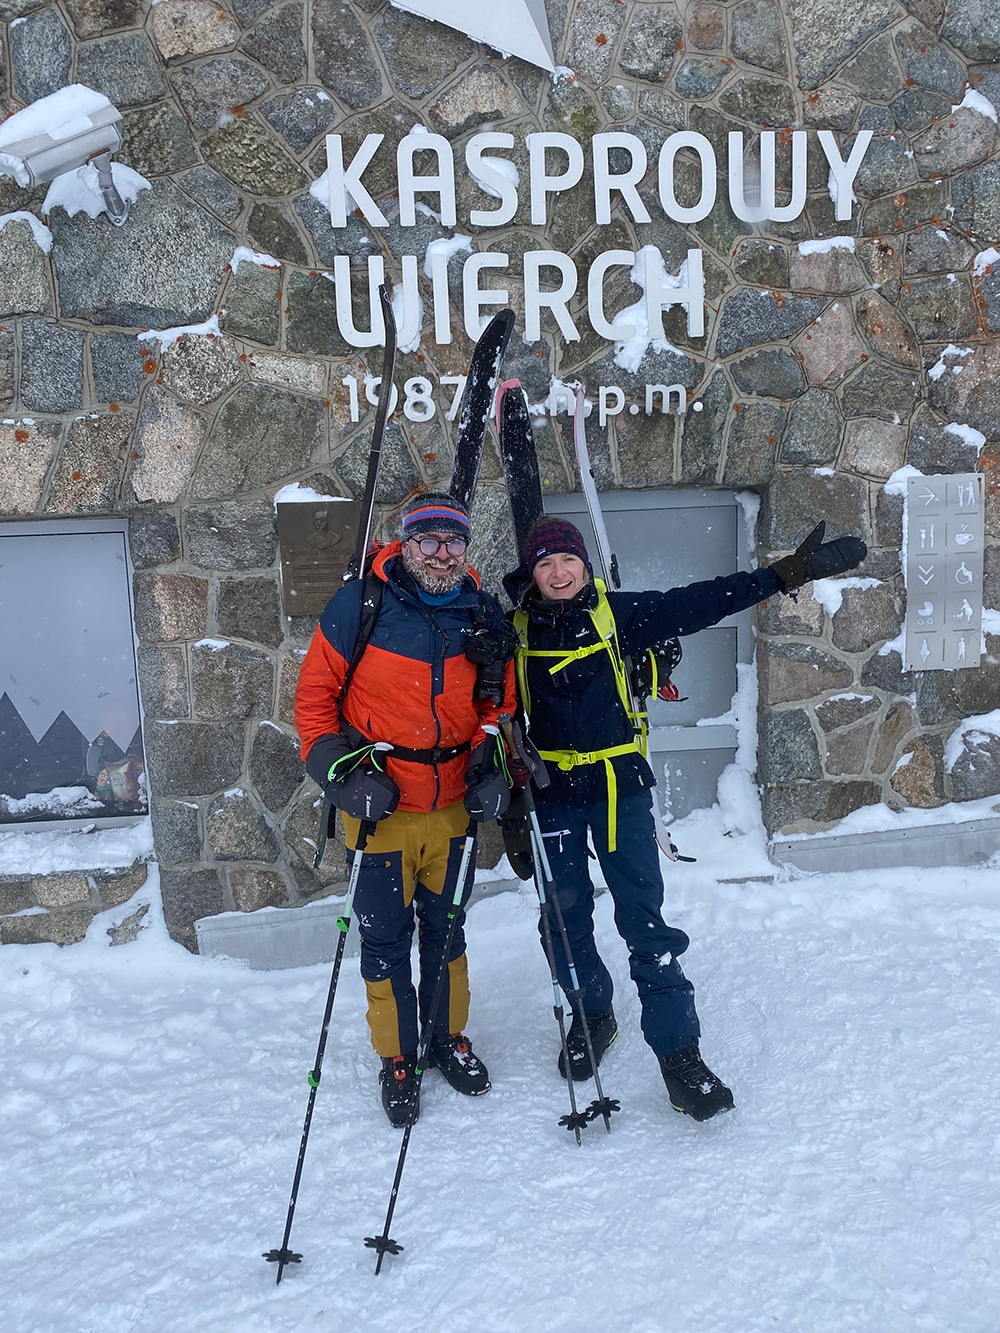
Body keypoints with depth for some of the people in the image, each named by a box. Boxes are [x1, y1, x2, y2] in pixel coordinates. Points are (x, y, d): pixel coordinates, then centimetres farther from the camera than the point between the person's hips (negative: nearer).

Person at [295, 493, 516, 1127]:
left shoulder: (484, 615, -2)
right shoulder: (360, 605, -13)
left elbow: (498, 702, 10)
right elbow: (315, 694, -5)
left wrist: (492, 764, -4)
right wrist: (339, 769, -13)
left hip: (454, 806, 3)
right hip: (380, 806, -3)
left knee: (447, 929, 19)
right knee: (386, 940, 9)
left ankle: (449, 1038, 40)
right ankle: (398, 1059, 30)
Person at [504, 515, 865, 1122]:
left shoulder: (619, 613, -4)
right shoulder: (516, 630, -1)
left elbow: (700, 602, -8)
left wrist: (788, 572, -12)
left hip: (620, 786, -1)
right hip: (552, 793, 2)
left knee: (645, 920, -3)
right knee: (566, 919, 11)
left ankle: (680, 1056, 6)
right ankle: (592, 1017, 37)